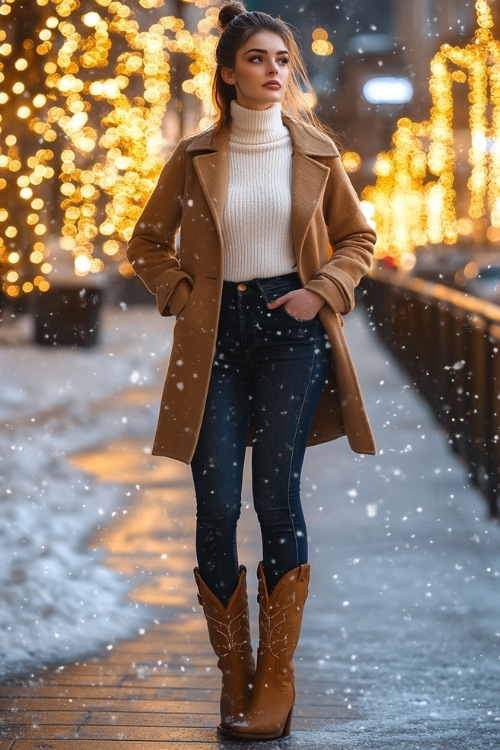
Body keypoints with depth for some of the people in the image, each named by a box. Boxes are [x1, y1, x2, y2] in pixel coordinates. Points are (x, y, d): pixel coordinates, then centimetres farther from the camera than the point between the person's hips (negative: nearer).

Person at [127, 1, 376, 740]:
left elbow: (357, 236, 14)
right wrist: (182, 298, 0)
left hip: (291, 329, -1)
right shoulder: (194, 157, 4)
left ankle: (276, 679, 4)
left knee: (277, 495, -6)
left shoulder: (316, 151, 5)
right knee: (216, 506, -4)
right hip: (217, 337, 1)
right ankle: (234, 675, 10)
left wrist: (324, 291, -2)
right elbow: (148, 242, 14)